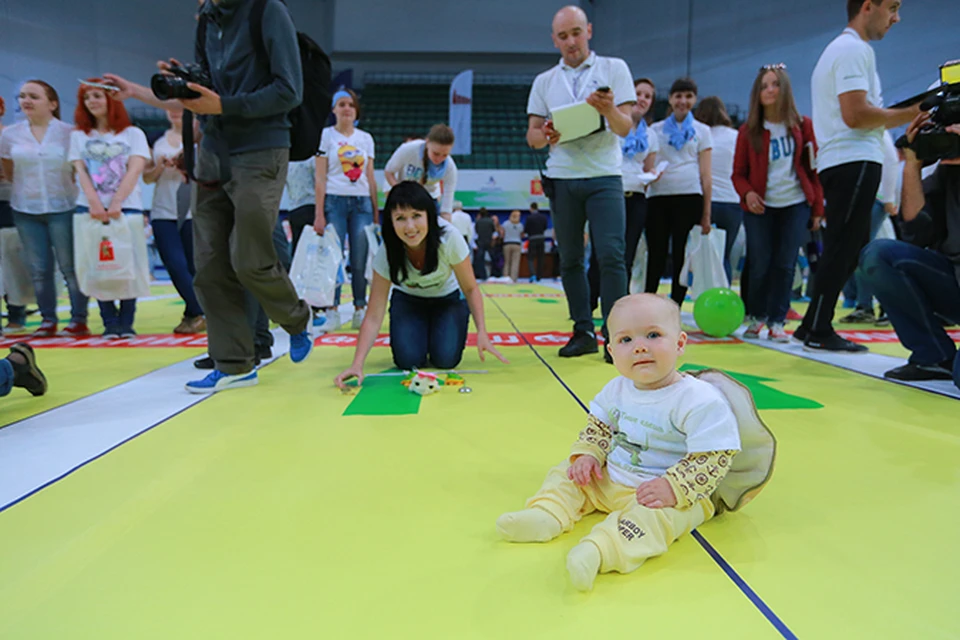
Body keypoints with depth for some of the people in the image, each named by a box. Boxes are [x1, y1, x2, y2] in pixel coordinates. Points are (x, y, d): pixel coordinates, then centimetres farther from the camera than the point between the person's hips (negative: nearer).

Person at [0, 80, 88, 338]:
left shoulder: (69, 133, -4)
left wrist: (64, 186, -1)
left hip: (63, 209, -3)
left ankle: (79, 319, 5)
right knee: (39, 269, 5)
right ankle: (48, 320, 13)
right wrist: (30, 187, 9)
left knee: (70, 266, -2)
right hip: (25, 211, 3)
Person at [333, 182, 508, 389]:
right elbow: (373, 317, -28)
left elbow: (471, 289, -18)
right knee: (408, 360, -18)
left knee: (446, 359, -19)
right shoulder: (386, 253, -29)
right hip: (408, 300, 1)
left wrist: (482, 332, -31)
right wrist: (357, 364, -41)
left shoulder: (449, 238, -34)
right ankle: (419, 334, 15)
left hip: (448, 299, 0)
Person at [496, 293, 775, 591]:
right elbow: (598, 427, 15)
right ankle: (546, 514, -17)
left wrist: (673, 488, -30)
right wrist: (587, 455, -3)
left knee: (656, 515, -36)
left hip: (672, 496, -7)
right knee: (566, 473, 3)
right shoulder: (617, 389, 0)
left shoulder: (700, 400, -21)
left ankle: (600, 549, -52)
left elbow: (713, 458, -22)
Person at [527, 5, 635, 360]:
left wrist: (609, 110, -23)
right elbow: (531, 135, 7)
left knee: (611, 255, -12)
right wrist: (545, 135, -17)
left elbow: (625, 128, -1)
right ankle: (583, 332, 12)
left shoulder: (614, 68, 7)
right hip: (562, 179, 3)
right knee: (570, 259, 3)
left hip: (604, 176, -3)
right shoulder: (544, 81, 13)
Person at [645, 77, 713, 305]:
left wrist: (706, 213, 2)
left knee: (682, 257, 0)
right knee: (655, 255, -2)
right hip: (658, 197, 1)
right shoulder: (656, 129, 16)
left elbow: (706, 175, 8)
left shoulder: (702, 131, 14)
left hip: (689, 197, -1)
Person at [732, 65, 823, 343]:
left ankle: (776, 322, 7)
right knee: (760, 266, -2)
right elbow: (738, 172, 4)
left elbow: (813, 168, 6)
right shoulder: (748, 130, 4)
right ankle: (755, 317, 17)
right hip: (760, 207, 0)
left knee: (785, 265, -2)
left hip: (795, 205, 1)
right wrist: (747, 193, -17)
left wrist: (817, 208, 1)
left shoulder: (802, 125, 5)